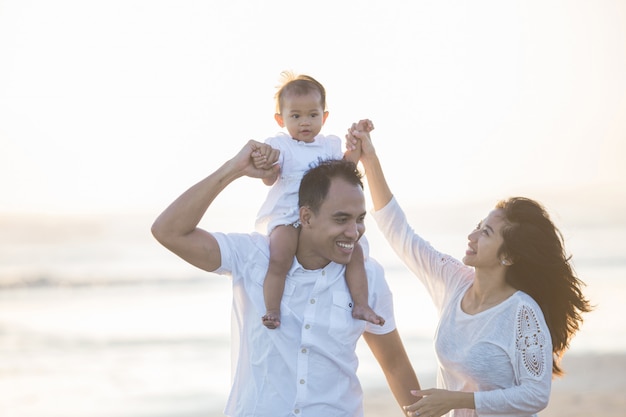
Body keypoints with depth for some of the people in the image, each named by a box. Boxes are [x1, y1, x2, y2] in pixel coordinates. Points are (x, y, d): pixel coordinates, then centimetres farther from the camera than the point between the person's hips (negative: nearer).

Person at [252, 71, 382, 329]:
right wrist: (262, 164, -34)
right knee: (279, 260, -28)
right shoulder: (279, 145, -2)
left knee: (354, 250, -7)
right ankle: (272, 311, -17)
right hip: (286, 218, -5)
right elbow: (270, 179, -11)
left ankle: (361, 305, 2)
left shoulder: (329, 145, 14)